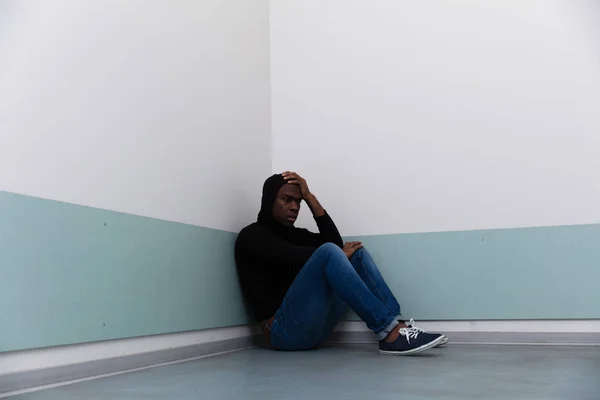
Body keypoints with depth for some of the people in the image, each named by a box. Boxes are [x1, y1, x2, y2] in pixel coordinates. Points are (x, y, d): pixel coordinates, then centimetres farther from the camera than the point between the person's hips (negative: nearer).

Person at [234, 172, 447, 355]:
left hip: (314, 327, 8)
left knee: (357, 253, 1)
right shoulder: (251, 236, 1)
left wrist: (310, 198, 3)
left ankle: (396, 325, -16)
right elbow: (294, 258, -17)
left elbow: (336, 242, 5)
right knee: (328, 252, -26)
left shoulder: (294, 234, 23)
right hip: (284, 331, -8)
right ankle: (389, 332, -31)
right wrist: (336, 256, -5)